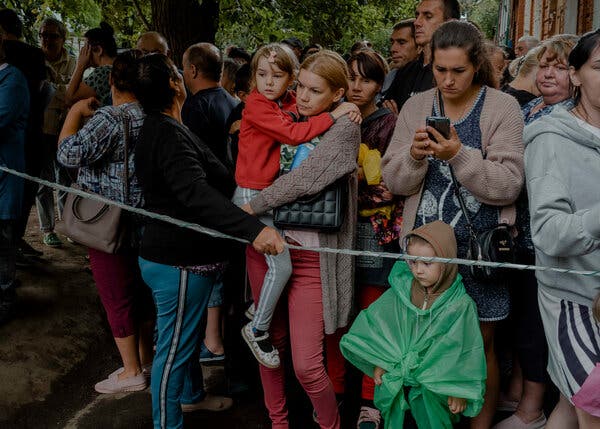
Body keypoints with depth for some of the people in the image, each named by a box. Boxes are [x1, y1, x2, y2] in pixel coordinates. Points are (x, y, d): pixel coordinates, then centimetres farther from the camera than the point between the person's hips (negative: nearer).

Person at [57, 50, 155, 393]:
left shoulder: (109, 117, -20)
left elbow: (69, 153, -28)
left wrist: (76, 112, -14)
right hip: (144, 219, 8)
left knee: (117, 296, 4)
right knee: (141, 288, 19)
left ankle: (132, 371, 14)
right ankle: (146, 356, 33)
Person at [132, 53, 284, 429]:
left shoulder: (160, 128, 12)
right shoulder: (168, 134, -24)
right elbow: (196, 193, -38)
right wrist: (253, 228, -47)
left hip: (186, 255, 11)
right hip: (178, 261, -11)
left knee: (188, 332, 27)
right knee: (174, 345, 3)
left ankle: (191, 395, 47)